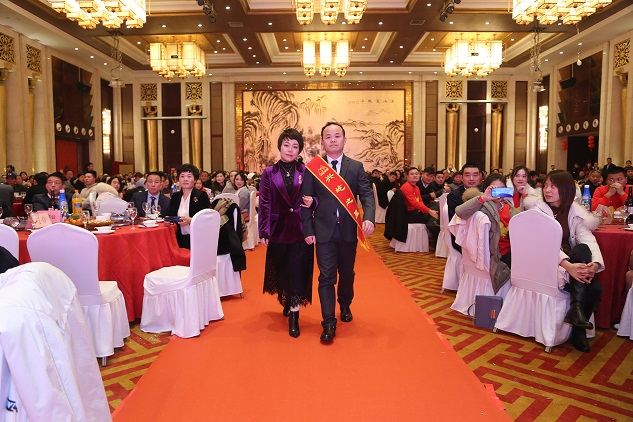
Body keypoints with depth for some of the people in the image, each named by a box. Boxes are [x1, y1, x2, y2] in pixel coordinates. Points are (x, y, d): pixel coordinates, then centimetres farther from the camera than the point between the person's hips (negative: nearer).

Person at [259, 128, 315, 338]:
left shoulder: (306, 172, 3)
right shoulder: (269, 173, 3)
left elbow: (315, 199, 8)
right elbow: (264, 204, -1)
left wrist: (312, 202, -16)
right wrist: (264, 232, -5)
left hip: (300, 231, -1)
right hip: (278, 231, 1)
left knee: (298, 273, -2)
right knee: (281, 271, 14)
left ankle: (294, 316, 5)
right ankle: (286, 302, 39)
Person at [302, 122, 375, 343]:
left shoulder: (356, 167, 4)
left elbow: (367, 194, -3)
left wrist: (368, 218, -21)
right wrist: (308, 230, -6)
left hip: (348, 230, 2)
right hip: (324, 231, -2)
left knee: (347, 273, 18)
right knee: (326, 277, -2)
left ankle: (345, 306, 43)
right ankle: (328, 323, 6)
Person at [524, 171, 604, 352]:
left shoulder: (575, 212, 6)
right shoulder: (537, 210, -6)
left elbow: (589, 239, -7)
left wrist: (594, 264, -28)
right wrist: (568, 265, -33)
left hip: (573, 261, 4)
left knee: (595, 287, -22)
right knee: (583, 250, -28)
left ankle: (579, 329, -2)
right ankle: (576, 307, -27)